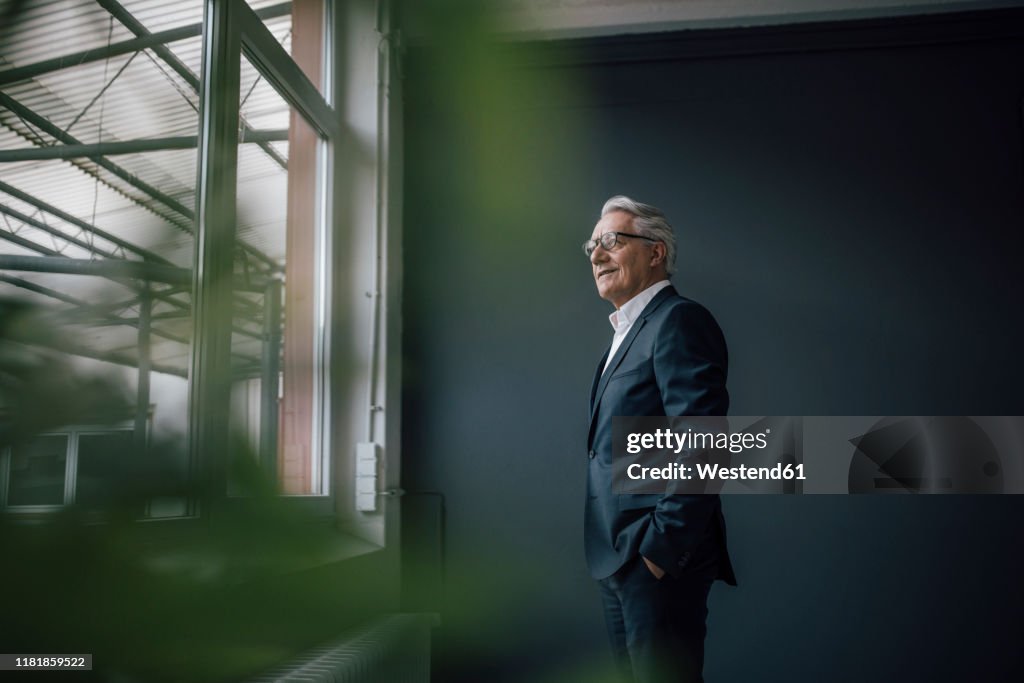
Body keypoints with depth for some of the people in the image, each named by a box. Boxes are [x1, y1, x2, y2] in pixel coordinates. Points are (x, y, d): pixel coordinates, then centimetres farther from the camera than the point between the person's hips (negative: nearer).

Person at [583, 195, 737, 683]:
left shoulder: (678, 321, -12)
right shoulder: (628, 331, 18)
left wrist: (662, 546, -21)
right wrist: (617, 552, 14)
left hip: (657, 556, -10)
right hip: (618, 558, 10)